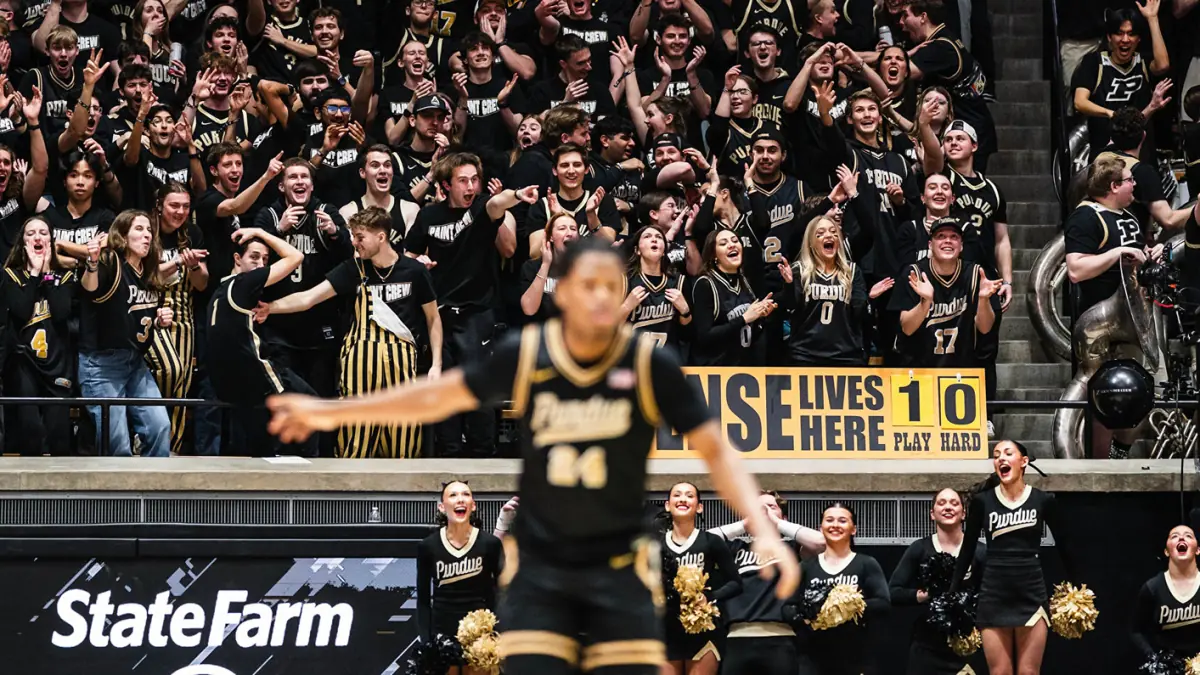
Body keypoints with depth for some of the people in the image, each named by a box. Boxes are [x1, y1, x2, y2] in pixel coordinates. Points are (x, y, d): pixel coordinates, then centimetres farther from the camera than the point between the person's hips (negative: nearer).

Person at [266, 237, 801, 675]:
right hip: (540, 569, 1)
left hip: (617, 570, -1)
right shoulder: (525, 356, -7)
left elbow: (715, 451, -7)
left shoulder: (651, 367, -11)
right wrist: (330, 412, 11)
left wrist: (763, 530, -21)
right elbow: (437, 397, 7)